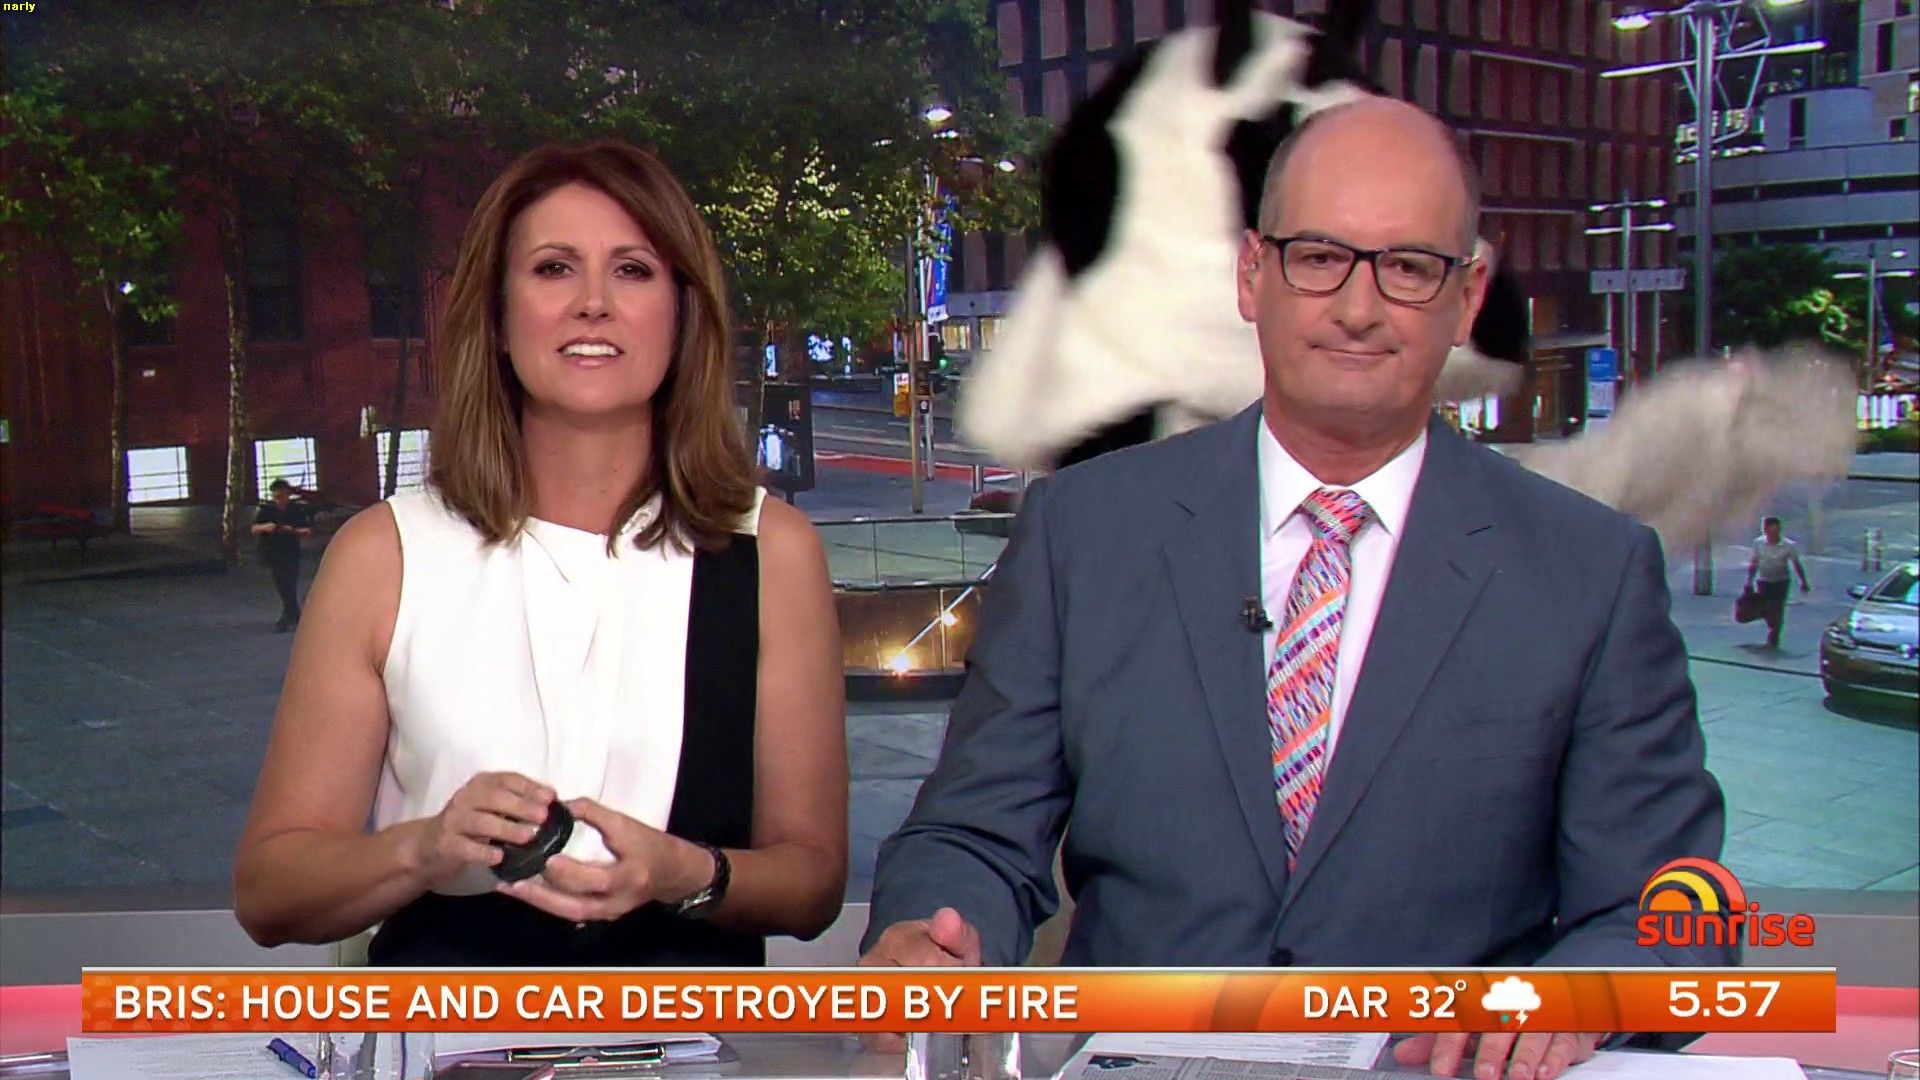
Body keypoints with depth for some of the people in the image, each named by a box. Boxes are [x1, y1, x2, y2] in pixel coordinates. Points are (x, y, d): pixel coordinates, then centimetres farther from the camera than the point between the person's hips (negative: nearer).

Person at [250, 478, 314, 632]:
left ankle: (285, 621, -3)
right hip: (272, 555, 3)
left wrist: (293, 531, -20)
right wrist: (265, 527, -16)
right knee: (282, 590, 9)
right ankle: (297, 618, 22)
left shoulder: (297, 510, -1)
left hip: (291, 556, -3)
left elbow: (308, 531, -2)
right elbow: (254, 529, 5)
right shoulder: (267, 510, 7)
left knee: (291, 589, -8)